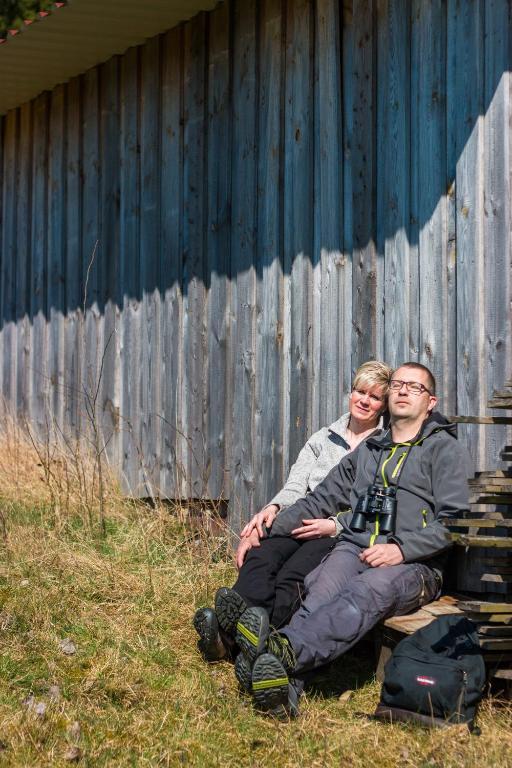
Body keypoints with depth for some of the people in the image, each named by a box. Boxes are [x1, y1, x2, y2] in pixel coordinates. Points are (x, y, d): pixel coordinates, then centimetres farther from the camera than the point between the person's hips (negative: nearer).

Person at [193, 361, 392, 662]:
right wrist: (273, 508, -8)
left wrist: (335, 525, -15)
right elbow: (296, 486, 15)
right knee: (260, 559, -31)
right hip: (301, 523, 4)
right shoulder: (324, 438, 27)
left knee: (293, 577, -34)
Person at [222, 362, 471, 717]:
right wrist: (266, 533, 16)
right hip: (354, 549, 4)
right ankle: (284, 692, -56)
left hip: (414, 564, -3)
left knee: (368, 591, -38)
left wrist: (402, 549, -17)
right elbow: (319, 500, 28)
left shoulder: (445, 449, 11)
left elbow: (454, 520, -1)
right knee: (320, 592, -32)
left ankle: (285, 649, -63)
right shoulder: (368, 450, 27)